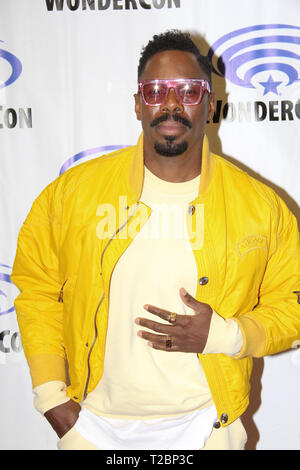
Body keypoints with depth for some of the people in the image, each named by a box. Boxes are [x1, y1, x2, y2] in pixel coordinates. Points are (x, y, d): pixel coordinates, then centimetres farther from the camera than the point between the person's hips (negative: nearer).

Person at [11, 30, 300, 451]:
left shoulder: (261, 206, -7)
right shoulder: (73, 191, -7)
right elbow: (36, 285, 3)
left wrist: (224, 336, -17)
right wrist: (49, 393, -2)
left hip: (204, 426, 0)